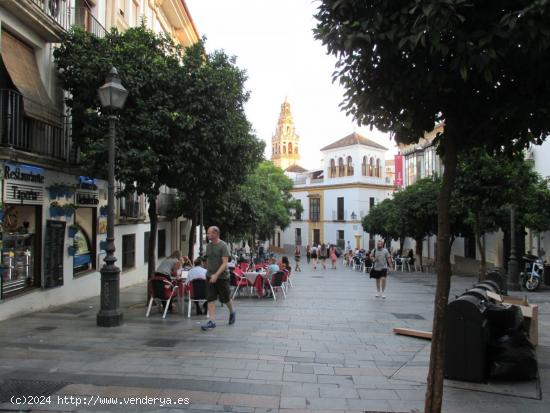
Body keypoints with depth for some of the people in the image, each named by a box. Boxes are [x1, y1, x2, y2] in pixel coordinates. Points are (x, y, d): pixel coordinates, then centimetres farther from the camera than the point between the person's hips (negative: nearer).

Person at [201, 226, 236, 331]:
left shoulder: (223, 246, -13)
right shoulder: (208, 245, 7)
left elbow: (225, 263, -19)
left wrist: (216, 275, -28)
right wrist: (209, 272, 17)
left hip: (222, 277, -5)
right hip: (210, 277, 5)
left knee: (225, 298, 8)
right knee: (211, 299, -1)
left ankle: (232, 312, 35)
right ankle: (212, 321, 1)